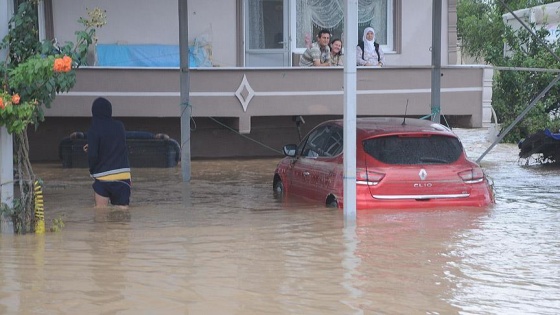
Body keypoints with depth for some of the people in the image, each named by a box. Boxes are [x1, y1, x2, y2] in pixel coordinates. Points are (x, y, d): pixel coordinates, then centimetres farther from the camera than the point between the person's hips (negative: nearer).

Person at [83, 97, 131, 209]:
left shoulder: (93, 131, -11)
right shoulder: (119, 126, 4)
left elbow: (92, 155, -16)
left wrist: (92, 171, 6)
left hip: (103, 176, -3)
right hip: (123, 175, 3)